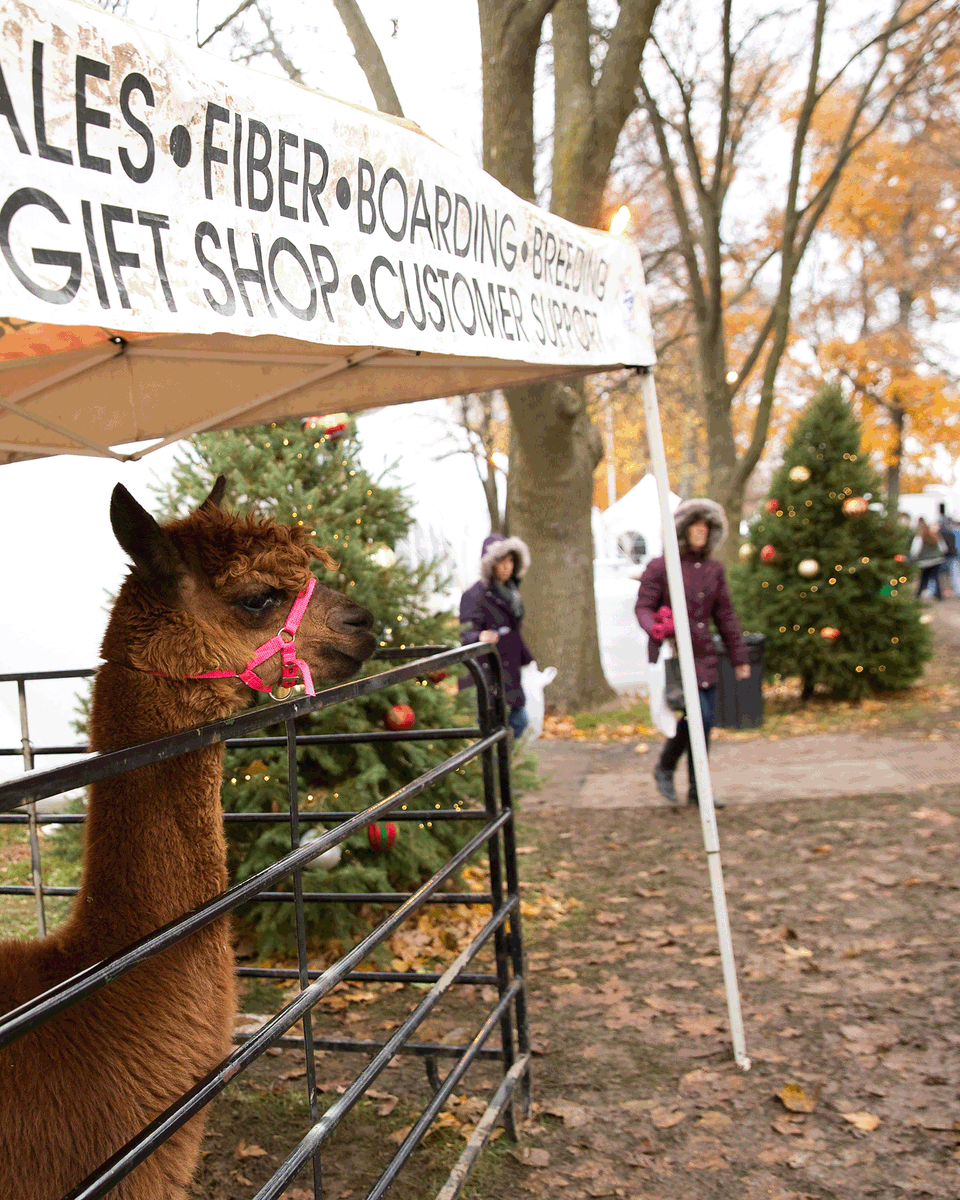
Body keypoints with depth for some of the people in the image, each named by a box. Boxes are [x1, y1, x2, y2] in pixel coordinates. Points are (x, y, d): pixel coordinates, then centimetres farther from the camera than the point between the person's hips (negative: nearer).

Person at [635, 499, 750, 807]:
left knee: (706, 722, 5)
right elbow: (643, 607, -5)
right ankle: (664, 768, 7)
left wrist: (739, 658, 17)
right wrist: (657, 628, -28)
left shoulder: (713, 569, 12)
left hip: (705, 656, 6)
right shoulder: (659, 567, -4)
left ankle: (697, 790, 18)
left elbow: (725, 616, 16)